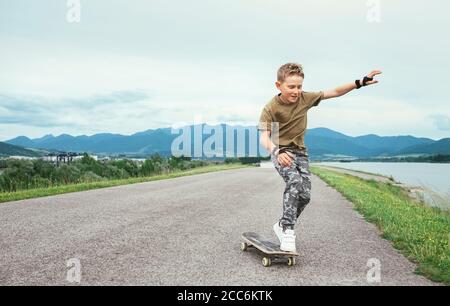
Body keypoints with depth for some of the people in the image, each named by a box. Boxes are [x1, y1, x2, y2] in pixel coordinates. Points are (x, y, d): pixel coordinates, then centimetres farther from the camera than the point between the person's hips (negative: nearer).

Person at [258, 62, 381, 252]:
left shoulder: (305, 98, -5)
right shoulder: (270, 108, -18)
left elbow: (335, 92, 1)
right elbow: (264, 137, -26)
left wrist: (360, 83, -6)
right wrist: (276, 152, -46)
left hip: (300, 151, 5)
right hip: (280, 151, -5)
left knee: (305, 194, -5)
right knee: (295, 180, -32)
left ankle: (281, 225, 18)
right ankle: (287, 230, -23)